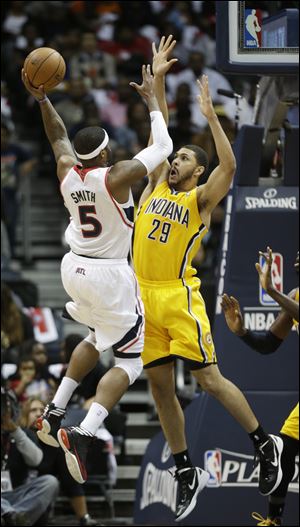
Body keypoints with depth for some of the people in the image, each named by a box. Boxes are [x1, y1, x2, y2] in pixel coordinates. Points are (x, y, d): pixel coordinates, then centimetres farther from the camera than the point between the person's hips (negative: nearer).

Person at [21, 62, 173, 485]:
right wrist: (151, 100, 0)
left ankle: (55, 411, 27)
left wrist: (41, 98, 13)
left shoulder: (66, 171, -5)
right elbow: (163, 147, -9)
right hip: (110, 275, -7)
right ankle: (83, 434, -20)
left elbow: (59, 136, 18)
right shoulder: (115, 177, -20)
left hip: (75, 268, 7)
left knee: (99, 337, 32)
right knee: (129, 361, 0)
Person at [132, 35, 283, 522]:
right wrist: (158, 79, 6)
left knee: (209, 380, -8)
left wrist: (210, 115, -21)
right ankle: (187, 474, 12)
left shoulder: (201, 199, -2)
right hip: (144, 297, 6)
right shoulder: (156, 186, 14)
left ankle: (265, 445, 7)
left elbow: (229, 166, -19)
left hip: (179, 298, -6)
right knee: (160, 387, 5)